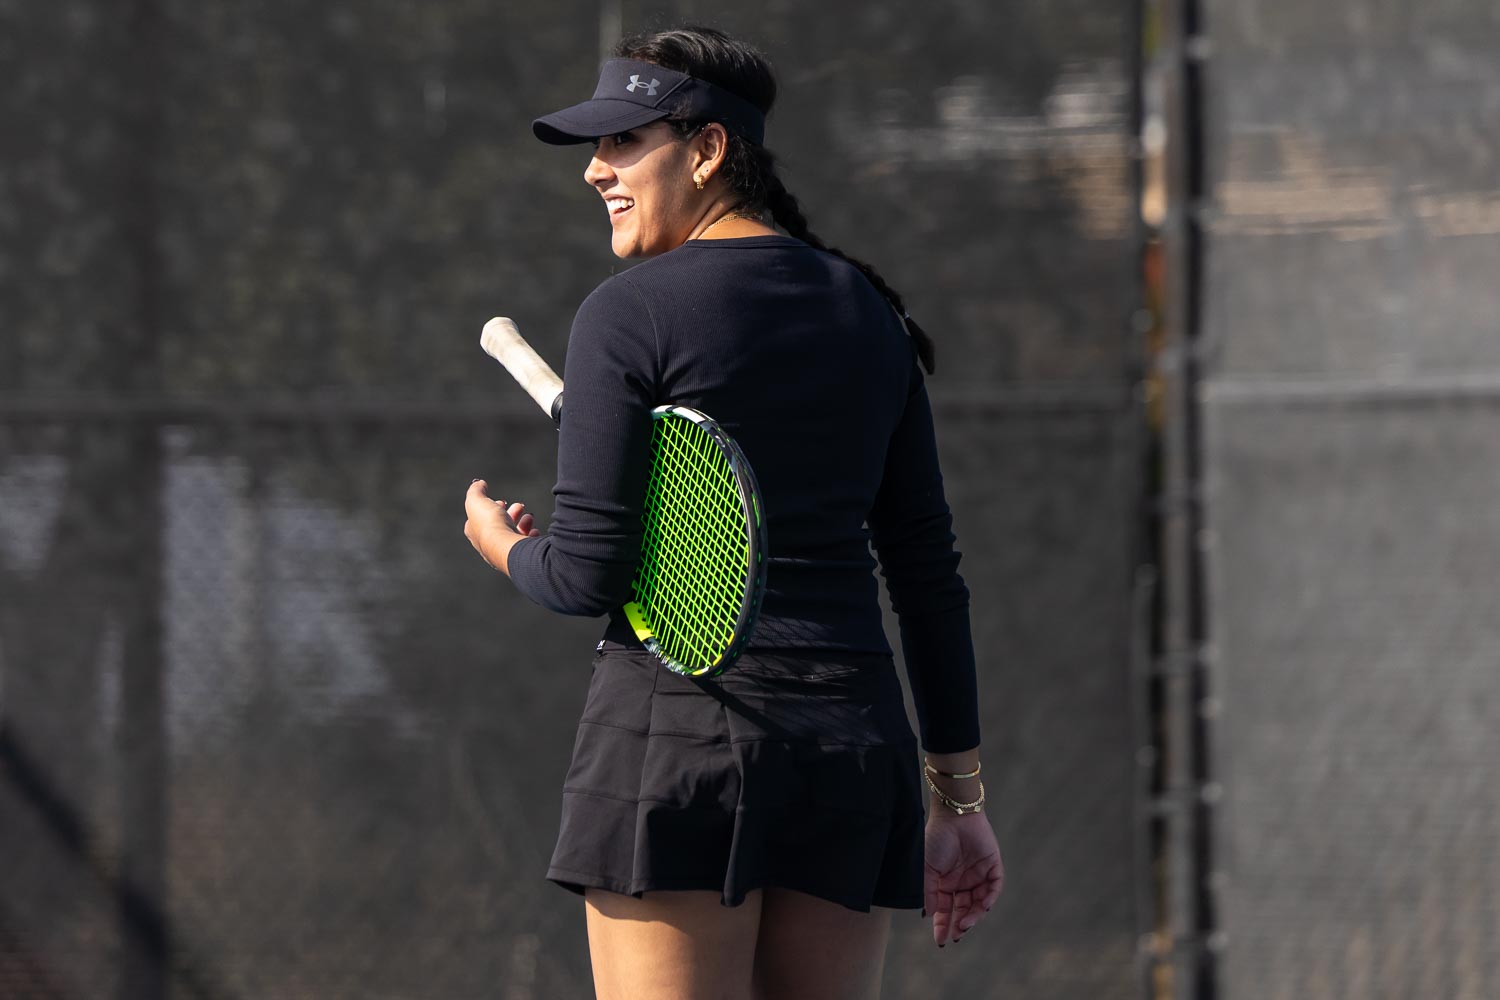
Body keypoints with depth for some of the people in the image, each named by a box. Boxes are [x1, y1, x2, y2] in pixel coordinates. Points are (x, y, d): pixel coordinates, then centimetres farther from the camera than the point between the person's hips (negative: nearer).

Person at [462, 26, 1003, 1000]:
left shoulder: (630, 315, -6)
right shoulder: (869, 315, 12)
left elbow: (587, 572, -9)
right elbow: (929, 571, 12)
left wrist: (505, 547, 15)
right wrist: (959, 794, 16)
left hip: (681, 727, -6)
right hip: (853, 736, 6)